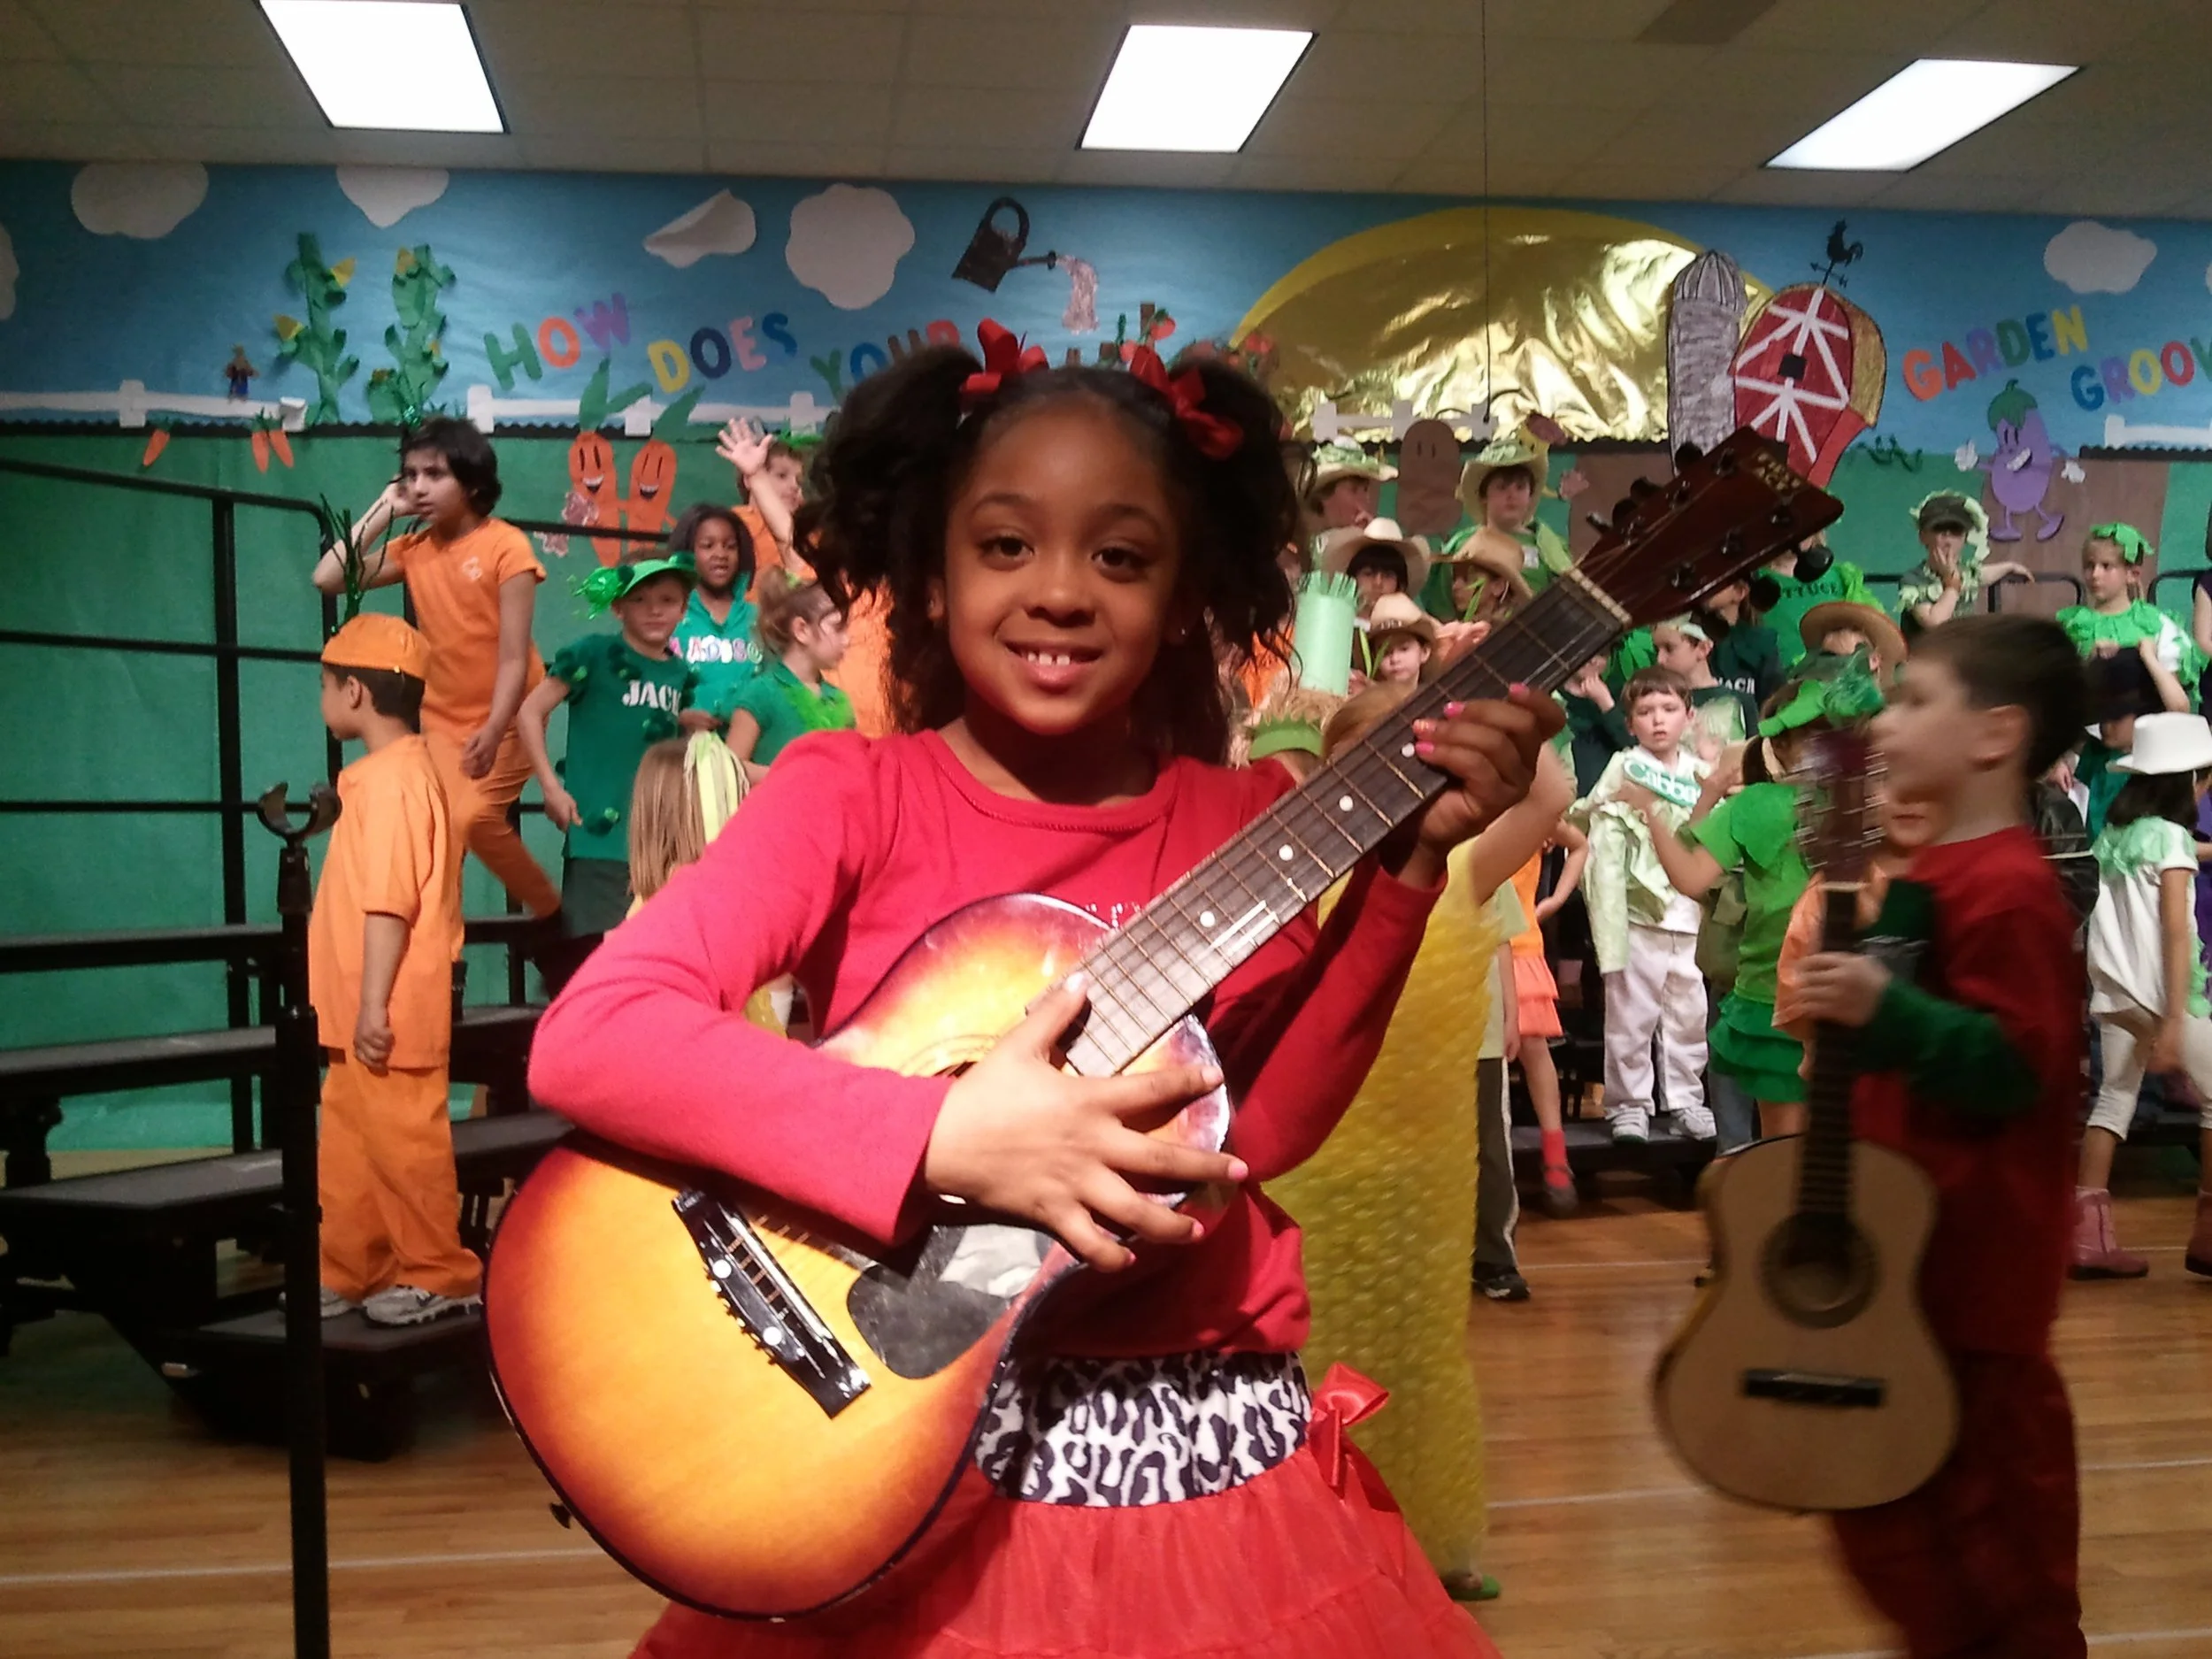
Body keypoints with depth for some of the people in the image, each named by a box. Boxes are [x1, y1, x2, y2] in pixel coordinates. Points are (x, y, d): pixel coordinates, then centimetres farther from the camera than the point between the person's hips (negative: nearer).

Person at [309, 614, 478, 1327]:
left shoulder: (391, 779, -18)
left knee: (403, 1145, -1)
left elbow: (389, 903, -23)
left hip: (388, 1019, -10)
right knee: (348, 1147, 16)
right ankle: (346, 1272, 25)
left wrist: (374, 1006, -23)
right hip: (363, 1015, 10)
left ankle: (440, 1276, 9)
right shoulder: (391, 774, 14)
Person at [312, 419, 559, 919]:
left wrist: (493, 730, -28)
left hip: (506, 717, -5)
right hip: (442, 719, 5)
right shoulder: (413, 549, 3)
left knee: (474, 817, -23)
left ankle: (552, 911, -3)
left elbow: (514, 656, -17)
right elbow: (329, 578, -3)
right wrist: (382, 511, -3)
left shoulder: (505, 546, -14)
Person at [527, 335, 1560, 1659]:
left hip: (1205, 1449, 3)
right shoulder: (852, 794, -8)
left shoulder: (1249, 824, 2)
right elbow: (590, 1039, -20)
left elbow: (1261, 1129, -6)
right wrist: (943, 1136, -28)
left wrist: (1405, 868, -11)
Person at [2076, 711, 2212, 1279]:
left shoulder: (2110, 834, 10)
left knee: (2115, 1100, 7)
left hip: (2111, 990, 6)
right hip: (2159, 992, -6)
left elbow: (2105, 921, 8)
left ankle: (2090, 1236, 0)